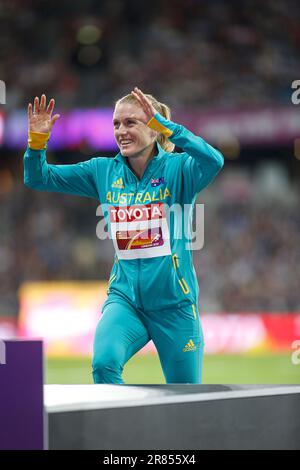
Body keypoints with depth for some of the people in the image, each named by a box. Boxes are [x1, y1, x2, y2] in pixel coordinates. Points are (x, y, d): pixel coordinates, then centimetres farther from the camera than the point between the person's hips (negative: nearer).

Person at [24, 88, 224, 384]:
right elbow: (38, 178, 8)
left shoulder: (177, 168, -8)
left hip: (174, 301, -2)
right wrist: (37, 140, -11)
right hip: (125, 297, 2)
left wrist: (163, 124, -35)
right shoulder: (103, 171, 5)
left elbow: (213, 161, -30)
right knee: (104, 363, -28)